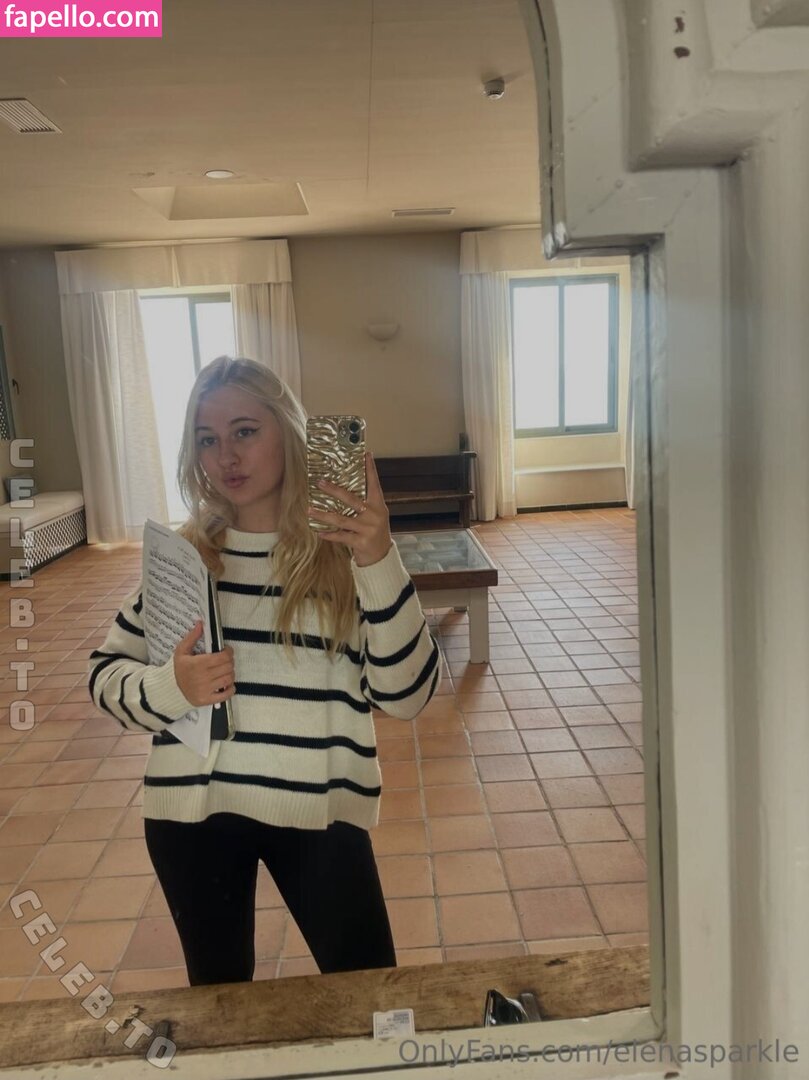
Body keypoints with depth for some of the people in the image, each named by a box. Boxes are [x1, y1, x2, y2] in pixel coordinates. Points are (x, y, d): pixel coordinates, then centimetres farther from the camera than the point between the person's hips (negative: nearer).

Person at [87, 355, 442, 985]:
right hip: (192, 808, 3)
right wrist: (169, 687, -19)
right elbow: (105, 673, 3)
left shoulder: (345, 547, -9)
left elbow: (407, 694, -17)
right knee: (217, 996, 22)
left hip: (319, 809, -2)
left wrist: (380, 563, -30)